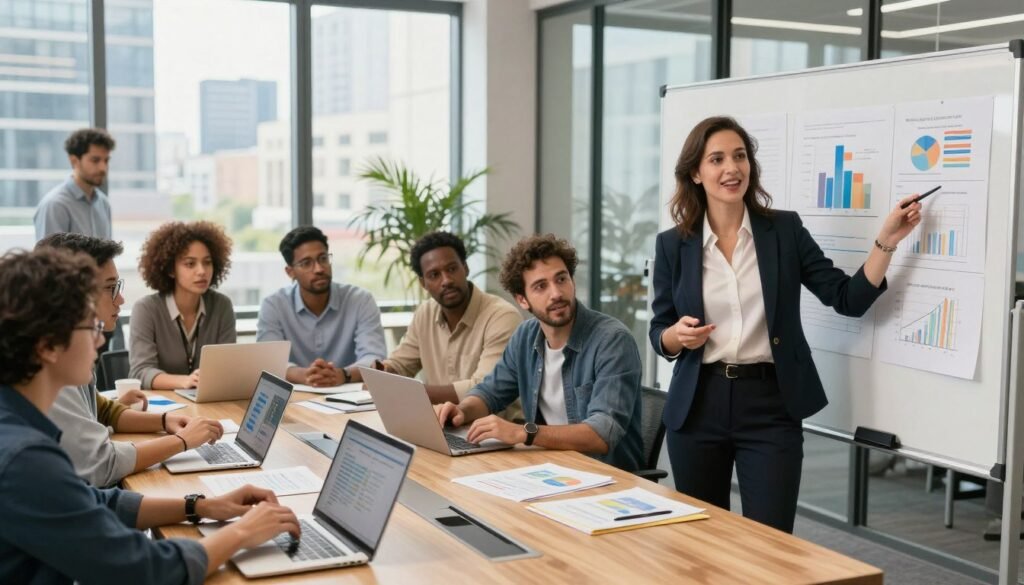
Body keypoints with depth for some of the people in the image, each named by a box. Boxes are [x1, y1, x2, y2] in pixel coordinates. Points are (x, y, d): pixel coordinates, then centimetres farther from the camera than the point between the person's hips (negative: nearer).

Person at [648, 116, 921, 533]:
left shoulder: (785, 230, 1)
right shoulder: (673, 244, 2)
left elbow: (849, 300, -2)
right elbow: (659, 335, 6)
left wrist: (886, 242, -13)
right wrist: (679, 334, -15)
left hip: (770, 407, -1)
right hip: (698, 406, 1)